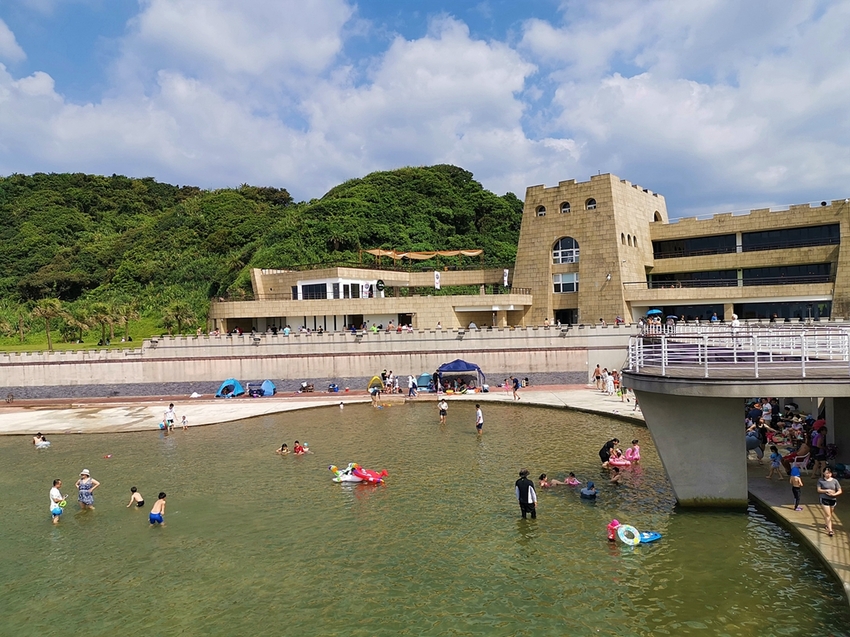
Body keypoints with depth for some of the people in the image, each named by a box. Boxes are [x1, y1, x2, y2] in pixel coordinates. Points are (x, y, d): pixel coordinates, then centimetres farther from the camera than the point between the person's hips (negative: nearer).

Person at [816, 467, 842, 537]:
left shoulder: (835, 481, -1)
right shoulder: (821, 480, -4)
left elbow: (840, 491, 0)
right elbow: (819, 490, -4)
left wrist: (834, 494, -17)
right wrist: (826, 490, -19)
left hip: (833, 500, 3)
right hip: (824, 499, -3)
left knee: (829, 514, 16)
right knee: (828, 515, -8)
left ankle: (828, 525, 38)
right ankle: (830, 530, -10)